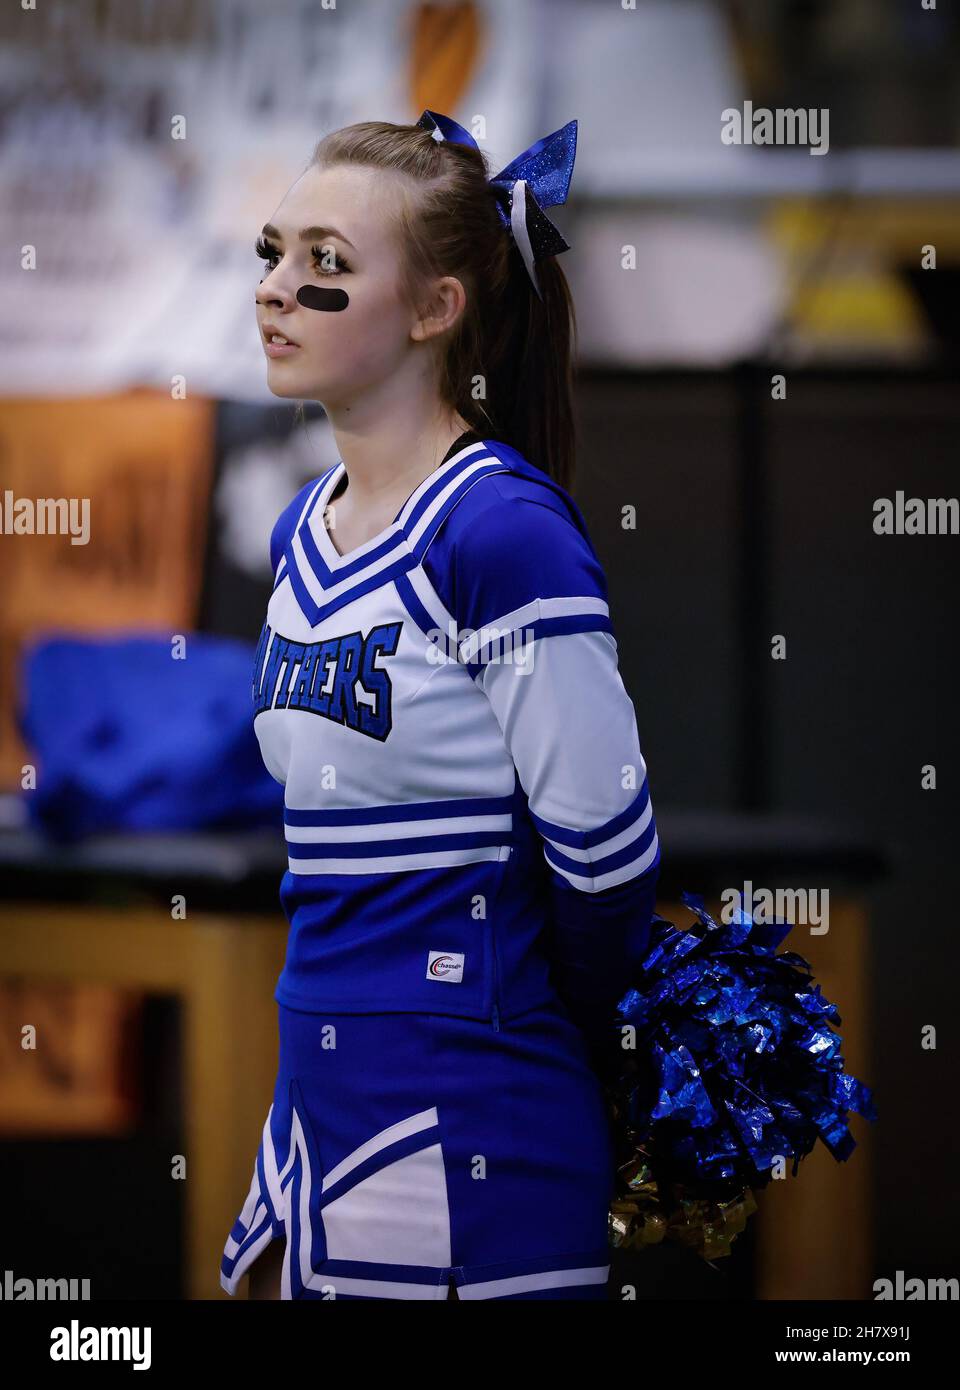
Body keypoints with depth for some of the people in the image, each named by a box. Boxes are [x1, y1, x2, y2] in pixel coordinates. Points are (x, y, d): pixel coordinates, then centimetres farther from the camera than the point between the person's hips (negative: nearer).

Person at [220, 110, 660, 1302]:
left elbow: (603, 847, -14)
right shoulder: (305, 534, 11)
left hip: (467, 1127, -8)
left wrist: (543, 1037, 2)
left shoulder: (502, 532, -15)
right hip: (322, 1085, 8)